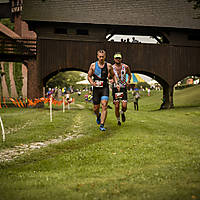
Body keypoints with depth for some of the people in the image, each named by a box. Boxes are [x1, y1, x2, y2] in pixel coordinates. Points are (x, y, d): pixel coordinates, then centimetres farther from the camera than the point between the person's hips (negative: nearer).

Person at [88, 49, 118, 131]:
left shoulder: (108, 66, 2)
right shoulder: (93, 65, 1)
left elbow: (113, 75, 15)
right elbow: (89, 76, 7)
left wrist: (116, 83, 1)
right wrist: (92, 82, -13)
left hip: (105, 88, -1)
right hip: (96, 88, 1)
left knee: (104, 106, -16)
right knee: (96, 108, 8)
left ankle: (102, 125, -14)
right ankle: (98, 116, 44)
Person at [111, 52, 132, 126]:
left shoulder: (125, 67, -3)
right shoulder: (111, 68, -5)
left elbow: (129, 74, 15)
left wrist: (128, 81, -2)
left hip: (123, 88, 0)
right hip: (115, 88, 0)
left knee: (124, 106, -8)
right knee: (117, 106, -3)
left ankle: (122, 113, 27)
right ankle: (118, 120, 19)